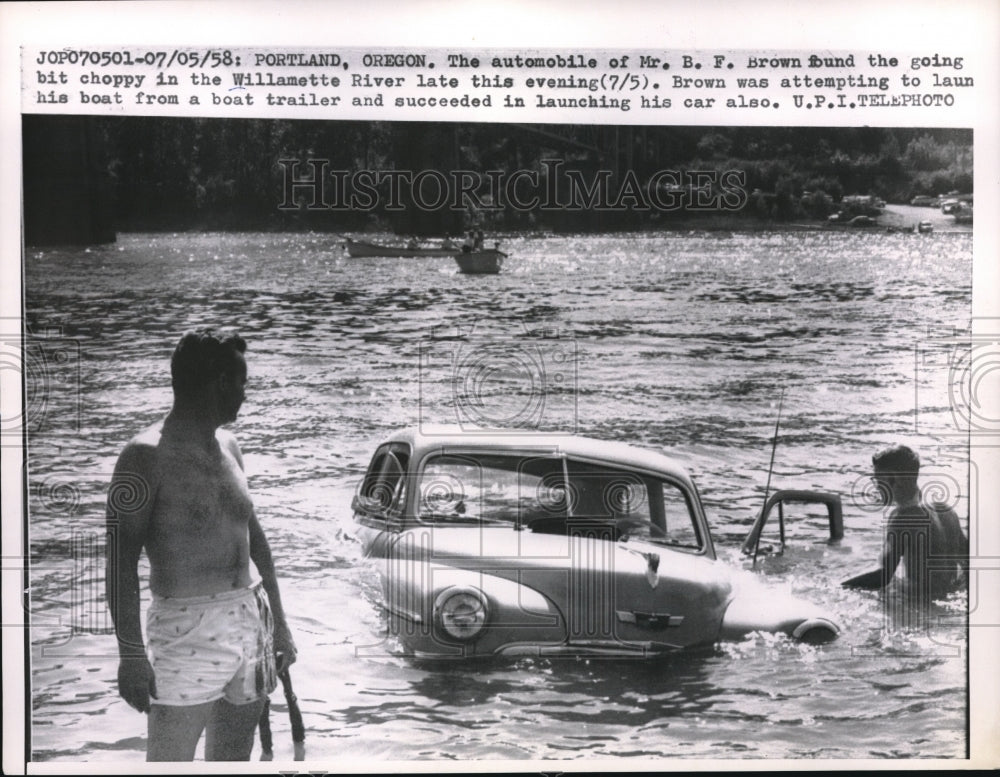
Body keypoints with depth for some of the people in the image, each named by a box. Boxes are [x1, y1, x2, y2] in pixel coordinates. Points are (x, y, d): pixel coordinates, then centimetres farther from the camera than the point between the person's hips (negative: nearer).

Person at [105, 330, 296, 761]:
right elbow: (121, 561, -15)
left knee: (232, 763, 13)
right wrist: (131, 654, -22)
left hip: (250, 624, 7)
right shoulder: (148, 455, -11)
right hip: (187, 635, -7)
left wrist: (278, 622, 22)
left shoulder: (227, 446, 11)